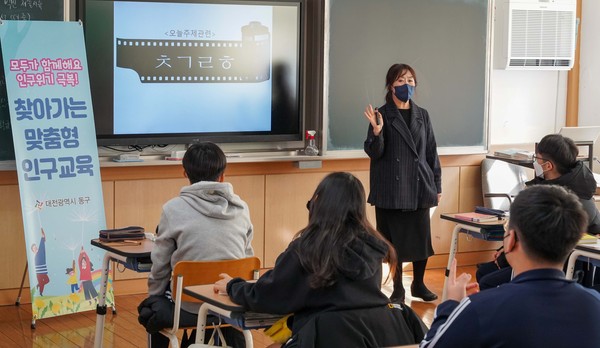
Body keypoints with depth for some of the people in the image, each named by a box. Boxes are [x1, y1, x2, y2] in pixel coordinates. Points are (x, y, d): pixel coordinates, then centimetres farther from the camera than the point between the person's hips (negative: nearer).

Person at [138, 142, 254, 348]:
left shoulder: (174, 209, -9)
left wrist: (153, 298, 16)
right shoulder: (241, 208, 1)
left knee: (150, 311, 27)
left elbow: (160, 266, -1)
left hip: (190, 308, -3)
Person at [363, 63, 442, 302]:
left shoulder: (422, 115, 9)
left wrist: (437, 184, 11)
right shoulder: (382, 115, -3)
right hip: (391, 188, -3)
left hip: (419, 186, 3)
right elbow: (374, 153, -5)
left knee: (421, 237, 6)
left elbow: (431, 152, 13)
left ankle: (419, 284, 24)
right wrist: (377, 131, -24)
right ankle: (398, 289, 15)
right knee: (394, 239, 2)